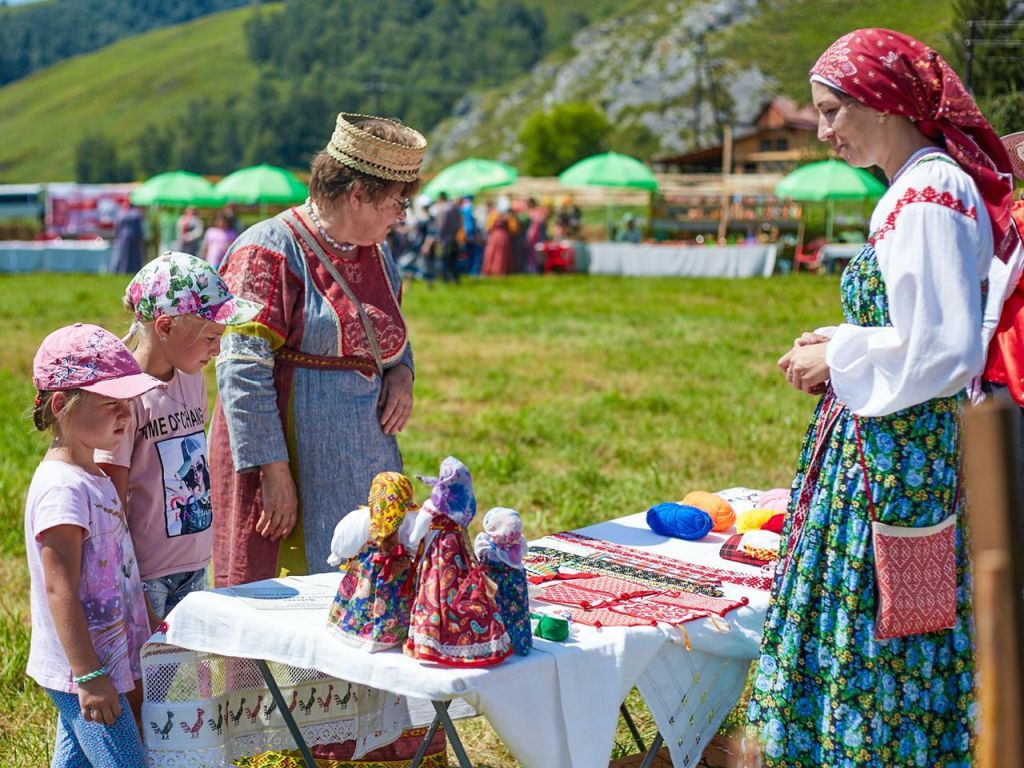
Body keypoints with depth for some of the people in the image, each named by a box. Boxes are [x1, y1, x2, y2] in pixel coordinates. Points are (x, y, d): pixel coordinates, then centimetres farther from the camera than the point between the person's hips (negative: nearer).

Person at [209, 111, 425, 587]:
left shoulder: (375, 255, 13)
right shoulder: (270, 252, -11)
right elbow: (244, 373, -16)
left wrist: (401, 372, 5)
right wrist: (273, 471, -20)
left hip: (364, 469, 7)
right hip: (290, 469, -7)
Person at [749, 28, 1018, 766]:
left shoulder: (930, 197, -18)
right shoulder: (916, 190, 13)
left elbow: (945, 351, -23)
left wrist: (839, 359, -11)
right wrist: (841, 347, 7)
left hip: (894, 456, -10)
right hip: (875, 449, 10)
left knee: (874, 638, 0)